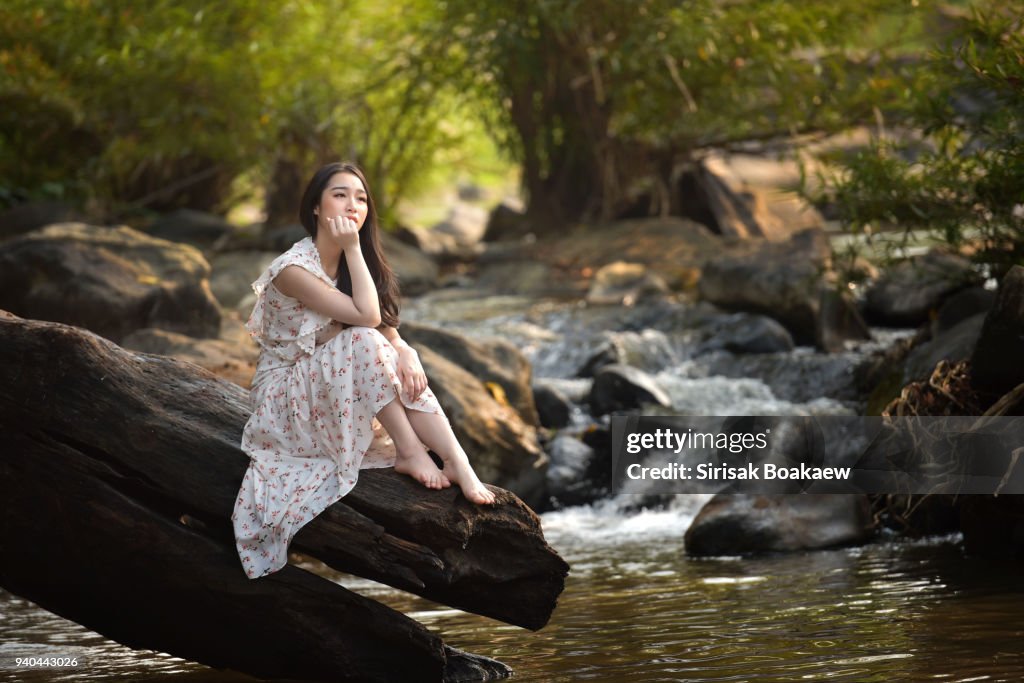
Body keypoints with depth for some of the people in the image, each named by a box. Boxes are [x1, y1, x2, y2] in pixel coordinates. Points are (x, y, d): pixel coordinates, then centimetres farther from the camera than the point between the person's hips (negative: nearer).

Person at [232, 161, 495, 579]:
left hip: (334, 391, 7)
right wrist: (352, 249, -25)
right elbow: (366, 317, -27)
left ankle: (459, 466, -31)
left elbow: (391, 332, -5)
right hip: (286, 398, -7)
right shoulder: (293, 269, -21)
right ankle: (410, 452, -25)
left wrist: (406, 355, -27)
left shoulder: (353, 263, 4)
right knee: (363, 341, -30)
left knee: (404, 366, -19)